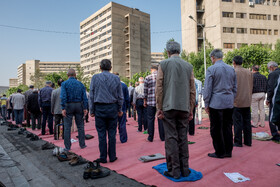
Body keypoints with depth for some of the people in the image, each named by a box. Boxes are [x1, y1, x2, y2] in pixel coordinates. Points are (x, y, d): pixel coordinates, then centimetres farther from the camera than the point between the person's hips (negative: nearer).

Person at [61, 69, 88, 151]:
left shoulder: (64, 83, -3)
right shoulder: (80, 84, 5)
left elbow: (63, 97, -13)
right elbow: (84, 97, 1)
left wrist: (63, 108, -12)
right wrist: (85, 108, 2)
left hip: (69, 106, -2)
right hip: (79, 105, 2)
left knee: (67, 126, 4)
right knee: (80, 126, 10)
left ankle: (67, 146, 8)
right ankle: (82, 144, 16)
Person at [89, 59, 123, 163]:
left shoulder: (95, 77, 0)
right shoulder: (116, 78, 3)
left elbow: (91, 96, 0)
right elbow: (120, 96, 5)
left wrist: (91, 110, 6)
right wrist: (119, 110, 14)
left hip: (99, 108, -1)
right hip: (112, 108, 1)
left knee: (101, 134, 5)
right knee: (112, 133, 8)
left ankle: (103, 158, 12)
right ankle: (112, 157, 15)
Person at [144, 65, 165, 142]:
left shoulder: (148, 78, 0)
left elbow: (145, 91, 1)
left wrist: (145, 101, 11)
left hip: (151, 102, -2)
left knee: (150, 119, 6)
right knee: (161, 119, 8)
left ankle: (150, 138, 10)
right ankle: (162, 137, 15)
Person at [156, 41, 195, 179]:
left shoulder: (164, 64, -1)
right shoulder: (188, 66, 9)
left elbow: (159, 88, -5)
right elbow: (192, 90, 8)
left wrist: (159, 108, -1)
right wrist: (191, 109, 14)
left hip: (169, 107, -3)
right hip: (184, 108, 4)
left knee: (171, 138, 1)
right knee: (183, 138, 10)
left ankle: (174, 170, 7)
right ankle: (184, 169, 18)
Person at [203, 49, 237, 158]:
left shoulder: (211, 69, -8)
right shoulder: (231, 69, 10)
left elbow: (207, 88, -9)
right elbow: (235, 88, 14)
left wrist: (206, 104, -3)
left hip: (216, 103, -6)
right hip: (229, 104, 6)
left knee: (216, 129, 3)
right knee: (227, 127, 13)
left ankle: (219, 152, 10)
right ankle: (228, 151, 21)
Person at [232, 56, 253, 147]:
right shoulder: (249, 72, 7)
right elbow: (251, 87, 12)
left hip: (236, 102, -5)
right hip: (247, 101, 6)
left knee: (237, 122, 1)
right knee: (247, 121, 12)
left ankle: (238, 142, 7)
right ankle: (248, 141, 20)